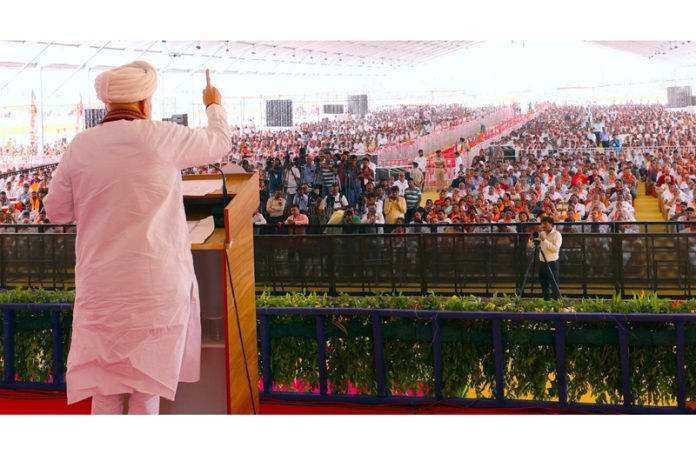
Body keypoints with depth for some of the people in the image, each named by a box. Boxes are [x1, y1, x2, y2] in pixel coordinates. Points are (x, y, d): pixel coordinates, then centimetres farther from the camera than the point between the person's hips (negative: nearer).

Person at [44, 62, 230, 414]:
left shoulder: (80, 146, 0)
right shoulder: (159, 137, -8)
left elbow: (56, 211, 10)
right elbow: (219, 142, 8)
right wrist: (214, 105, 28)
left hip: (100, 284, 3)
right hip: (156, 285, -2)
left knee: (104, 390, 11)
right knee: (147, 384, 9)